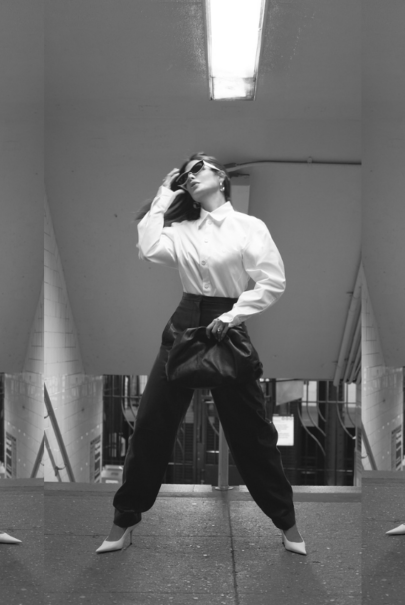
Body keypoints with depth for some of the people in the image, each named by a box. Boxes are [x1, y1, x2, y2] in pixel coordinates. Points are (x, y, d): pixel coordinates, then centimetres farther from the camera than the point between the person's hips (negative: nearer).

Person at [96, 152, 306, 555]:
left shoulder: (249, 226, -4)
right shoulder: (181, 230, 5)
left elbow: (273, 283, -9)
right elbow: (148, 249, -13)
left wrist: (232, 315, -17)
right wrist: (164, 196, -4)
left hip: (225, 328, -3)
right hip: (184, 325, 3)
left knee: (249, 428, 3)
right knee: (151, 420, 4)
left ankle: (286, 522, 19)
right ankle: (125, 518, 18)